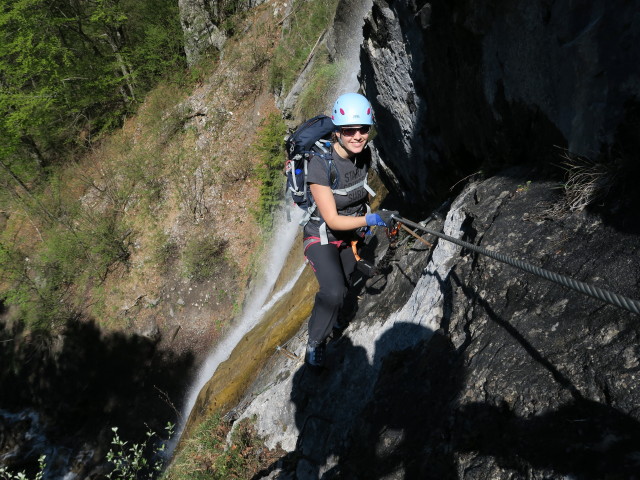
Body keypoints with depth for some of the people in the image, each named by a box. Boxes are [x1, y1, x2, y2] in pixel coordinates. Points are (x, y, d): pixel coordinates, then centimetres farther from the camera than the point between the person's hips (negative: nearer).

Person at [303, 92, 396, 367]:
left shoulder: (364, 155, -13)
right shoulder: (321, 164, -33)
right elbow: (332, 220, -31)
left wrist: (364, 216, 7)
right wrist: (371, 219, -37)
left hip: (349, 235, 7)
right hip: (322, 237, -7)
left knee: (344, 282, 28)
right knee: (333, 292, -28)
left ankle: (324, 319, 59)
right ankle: (315, 343, -2)